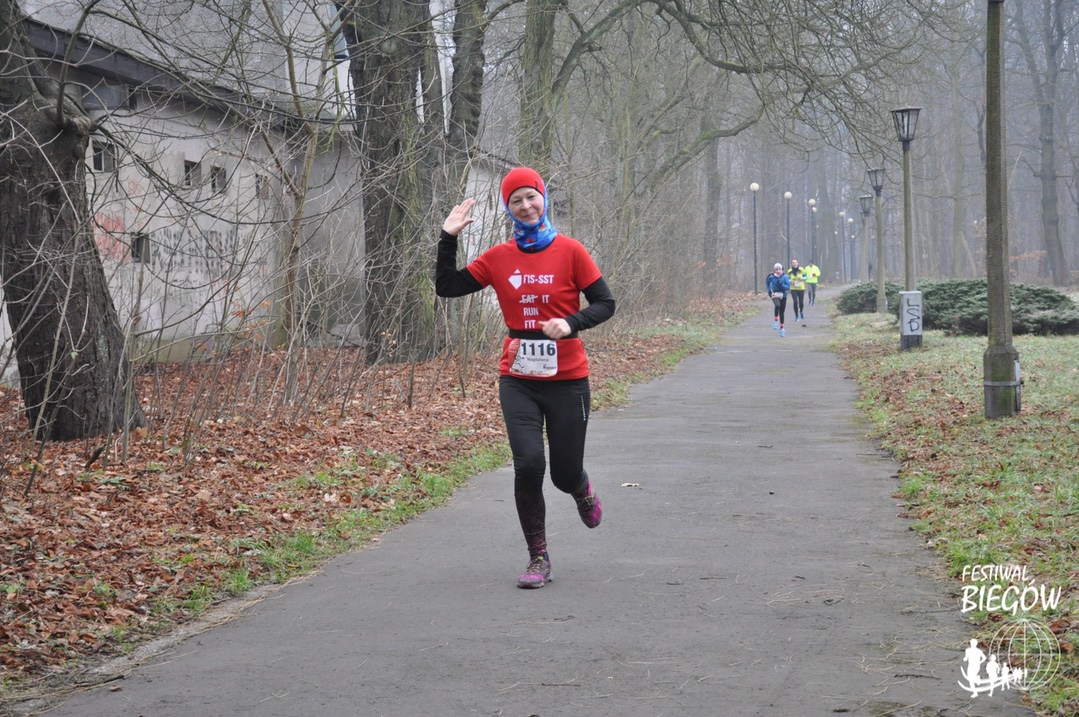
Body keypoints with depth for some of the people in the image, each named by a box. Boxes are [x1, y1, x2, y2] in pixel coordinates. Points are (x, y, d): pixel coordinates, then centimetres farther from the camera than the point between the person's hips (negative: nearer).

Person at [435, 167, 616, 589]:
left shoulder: (570, 251, -4)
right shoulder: (498, 258, 4)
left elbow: (604, 304, -3)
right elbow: (447, 287, 7)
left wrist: (571, 323, -20)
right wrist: (448, 238, -2)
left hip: (567, 380, -1)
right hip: (518, 381, 2)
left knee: (565, 475, 4)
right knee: (528, 462, -14)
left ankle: (583, 492, 45)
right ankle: (538, 558, 1)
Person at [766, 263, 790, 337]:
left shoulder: (785, 277, -6)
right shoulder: (771, 277, -3)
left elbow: (788, 287, -9)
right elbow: (767, 283, 17)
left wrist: (781, 284, -25)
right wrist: (769, 290, 5)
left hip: (783, 295, 1)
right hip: (775, 294, -1)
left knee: (782, 312, 8)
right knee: (777, 306, -33)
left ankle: (781, 328, 22)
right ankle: (776, 320, -19)